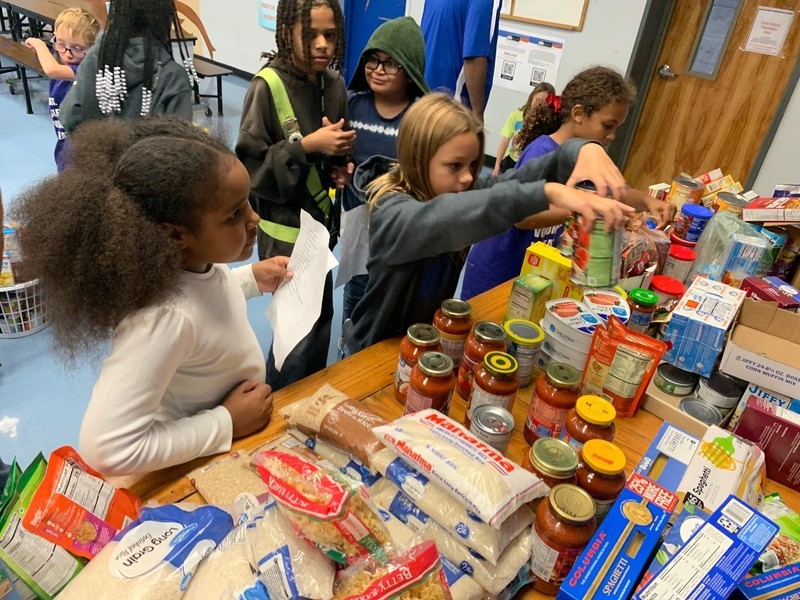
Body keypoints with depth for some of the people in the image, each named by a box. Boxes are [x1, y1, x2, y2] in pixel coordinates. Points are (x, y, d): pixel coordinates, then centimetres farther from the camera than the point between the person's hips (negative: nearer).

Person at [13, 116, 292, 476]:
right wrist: (225, 423, -29)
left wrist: (252, 278, -5)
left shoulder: (195, 258, -16)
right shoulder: (165, 316, -38)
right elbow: (107, 450, -36)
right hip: (202, 466, -7)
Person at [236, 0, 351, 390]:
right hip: (286, 229, -6)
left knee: (320, 315, 18)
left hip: (322, 220, 7)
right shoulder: (267, 87, -17)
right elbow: (249, 166, -17)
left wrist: (341, 165, -4)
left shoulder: (334, 84, 2)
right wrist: (307, 146, -25)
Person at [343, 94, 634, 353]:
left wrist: (584, 149, -31)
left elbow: (529, 172, -10)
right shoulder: (390, 210, -25)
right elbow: (441, 220, -45)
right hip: (380, 348, -5)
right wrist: (547, 192, -52)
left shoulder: (463, 190, -7)